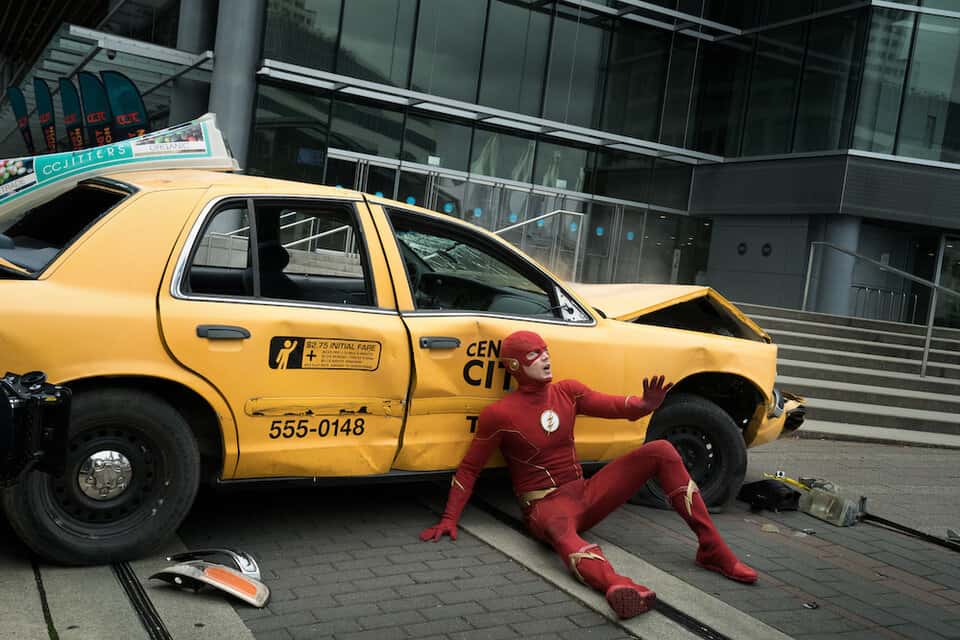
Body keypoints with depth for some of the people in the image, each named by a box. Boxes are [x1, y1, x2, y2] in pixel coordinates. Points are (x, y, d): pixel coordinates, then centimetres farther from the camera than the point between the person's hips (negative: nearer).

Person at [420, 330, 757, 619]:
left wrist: (645, 405, -26)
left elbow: (617, 406, -2)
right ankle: (617, 587, -79)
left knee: (661, 451, -9)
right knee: (560, 528, -46)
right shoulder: (499, 413, -9)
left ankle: (713, 550, -9)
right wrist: (449, 519, -10)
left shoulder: (568, 392, 5)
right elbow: (469, 468, -2)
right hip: (546, 506, -6)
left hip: (585, 494, 6)